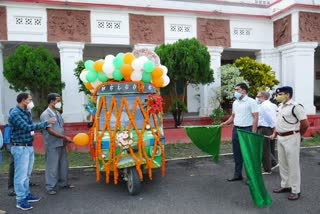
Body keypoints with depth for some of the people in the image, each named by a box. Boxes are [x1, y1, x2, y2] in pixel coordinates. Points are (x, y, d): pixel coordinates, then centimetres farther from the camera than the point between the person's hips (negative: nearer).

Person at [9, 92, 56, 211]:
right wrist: (46, 122, -21)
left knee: (27, 174, 16)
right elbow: (27, 127, -23)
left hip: (29, 147, 8)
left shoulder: (26, 112, 11)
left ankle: (26, 194, 28)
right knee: (21, 174, -2)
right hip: (20, 148, -8)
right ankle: (20, 200, 5)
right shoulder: (15, 113, -16)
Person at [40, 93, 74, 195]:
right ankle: (50, 187, 8)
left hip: (61, 144, 8)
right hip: (52, 145, -8)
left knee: (63, 164, 16)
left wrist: (65, 139, 7)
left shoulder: (57, 113, 13)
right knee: (52, 166, -2)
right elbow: (50, 130, -18)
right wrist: (65, 137, -20)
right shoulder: (45, 114, -12)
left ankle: (63, 183, 30)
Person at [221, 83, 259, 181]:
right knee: (237, 153, 12)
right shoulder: (235, 103, 13)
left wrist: (253, 132, -19)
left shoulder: (251, 102, -8)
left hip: (247, 129, -7)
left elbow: (255, 117, -12)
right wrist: (225, 123, 3)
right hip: (236, 129, 7)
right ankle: (237, 174, 23)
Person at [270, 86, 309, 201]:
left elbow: (305, 124, -15)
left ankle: (295, 190, 14)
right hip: (280, 138, 9)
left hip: (291, 138, -8)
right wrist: (275, 133, 12)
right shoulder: (280, 106, 9)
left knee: (293, 165, 1)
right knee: (282, 164, 17)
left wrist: (297, 135, 0)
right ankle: (285, 185, 31)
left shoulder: (296, 106, -17)